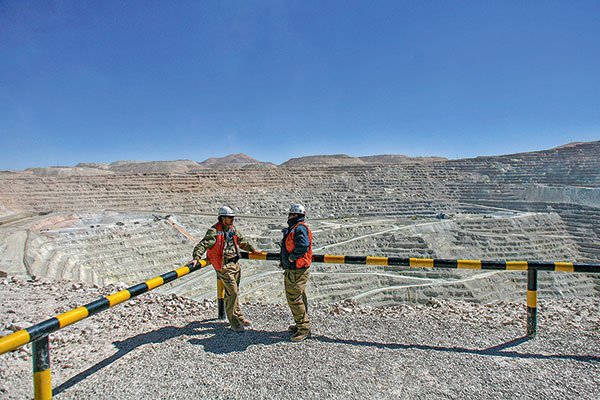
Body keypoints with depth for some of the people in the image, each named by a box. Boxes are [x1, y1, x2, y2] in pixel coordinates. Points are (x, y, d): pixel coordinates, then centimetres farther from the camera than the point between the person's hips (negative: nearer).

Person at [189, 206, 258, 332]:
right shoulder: (214, 232, -14)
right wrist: (196, 258, -35)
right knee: (232, 293, -8)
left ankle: (239, 318, 32)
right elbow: (203, 244, -23)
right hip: (224, 266, -8)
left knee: (234, 292, 18)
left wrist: (252, 249, 31)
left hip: (235, 264, 8)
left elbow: (242, 240, 25)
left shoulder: (233, 229, 10)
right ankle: (234, 323, 4)